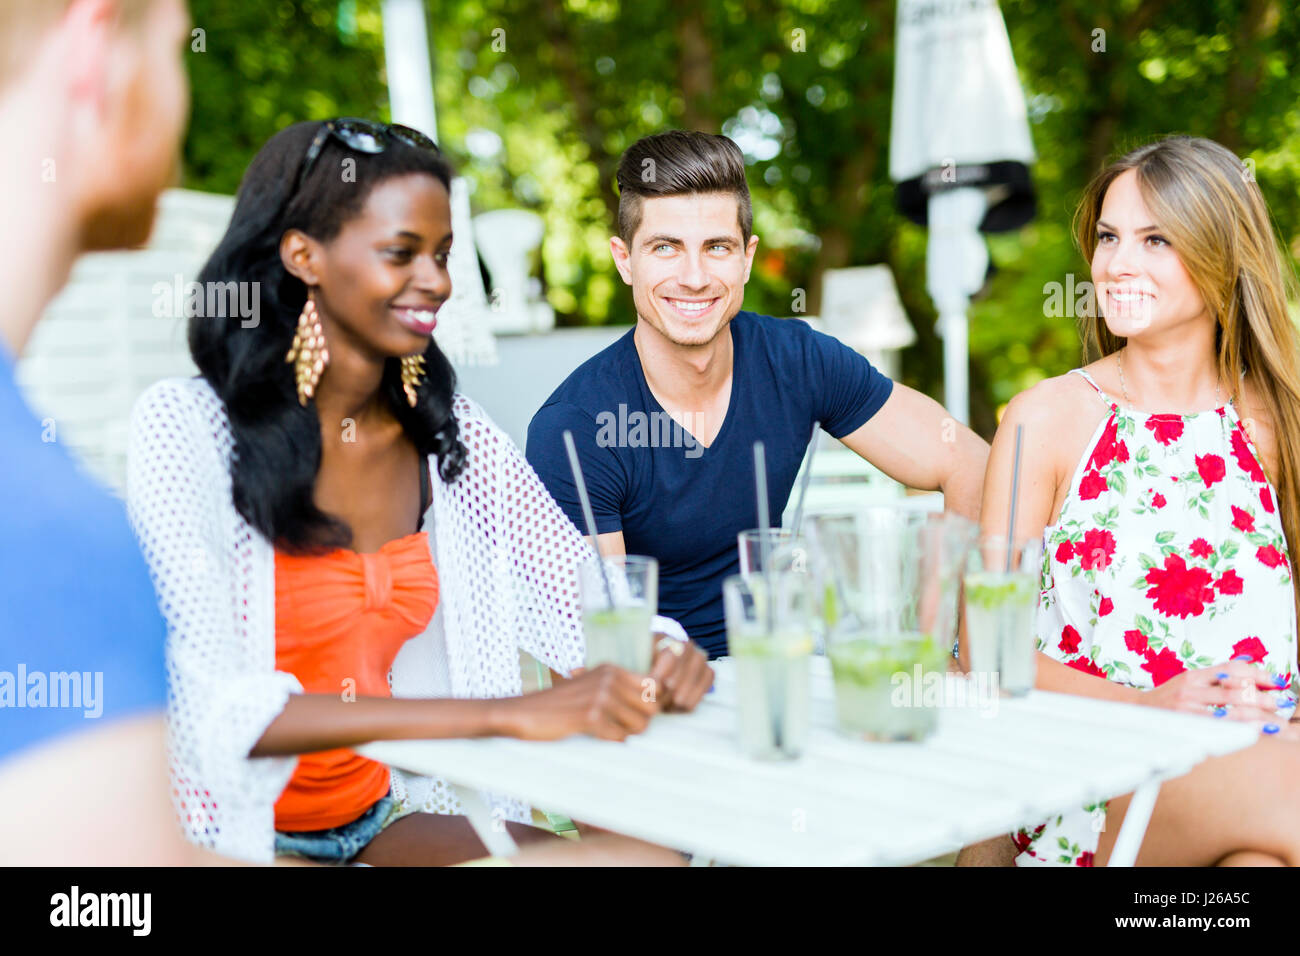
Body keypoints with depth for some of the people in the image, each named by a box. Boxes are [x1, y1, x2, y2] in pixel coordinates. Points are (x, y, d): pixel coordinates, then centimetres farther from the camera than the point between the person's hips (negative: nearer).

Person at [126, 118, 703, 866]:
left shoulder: (450, 433, 3)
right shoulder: (187, 426, -13)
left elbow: (592, 606, 8)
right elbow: (208, 706, -23)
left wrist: (659, 662, -17)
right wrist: (503, 714, -29)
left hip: (387, 816, 6)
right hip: (234, 833, -6)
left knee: (654, 853, -17)